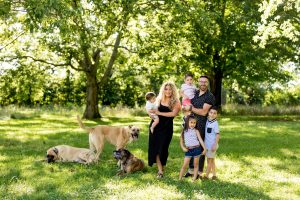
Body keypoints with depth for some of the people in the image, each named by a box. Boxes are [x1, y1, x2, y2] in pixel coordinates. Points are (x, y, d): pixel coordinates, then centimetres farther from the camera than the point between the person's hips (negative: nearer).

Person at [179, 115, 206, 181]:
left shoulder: (196, 131, 1)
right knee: (184, 165, 0)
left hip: (196, 149, -1)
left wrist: (204, 148, -7)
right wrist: (183, 148, -9)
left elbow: (200, 140, -2)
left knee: (195, 165, 8)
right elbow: (181, 141, 8)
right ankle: (179, 179, 6)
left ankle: (194, 179, 15)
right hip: (188, 150, 1)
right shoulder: (184, 132, 5)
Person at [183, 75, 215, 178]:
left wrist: (191, 108, -12)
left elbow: (203, 112, -18)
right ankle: (191, 169, 21)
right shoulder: (195, 93, 10)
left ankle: (199, 172, 10)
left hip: (202, 126, -6)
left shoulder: (210, 96, -10)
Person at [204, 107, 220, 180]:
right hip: (207, 144, 7)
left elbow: (217, 135, -17)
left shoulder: (215, 123, -17)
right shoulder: (207, 121, 4)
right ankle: (214, 175, 25)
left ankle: (206, 176, 9)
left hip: (212, 145, -7)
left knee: (209, 160, 1)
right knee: (212, 160, 16)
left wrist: (215, 145, -19)